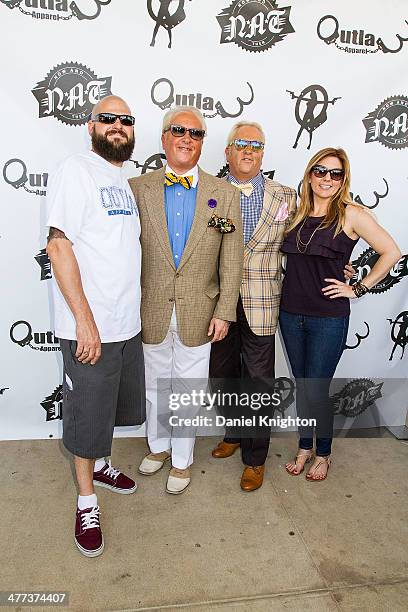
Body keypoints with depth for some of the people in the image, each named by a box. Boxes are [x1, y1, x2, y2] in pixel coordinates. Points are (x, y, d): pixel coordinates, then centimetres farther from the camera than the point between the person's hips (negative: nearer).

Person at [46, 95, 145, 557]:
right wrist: (84, 319, -21)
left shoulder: (124, 180, 14)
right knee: (88, 413, 7)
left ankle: (99, 464, 45)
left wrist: (131, 311, 16)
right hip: (89, 326, -8)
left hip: (127, 323, 8)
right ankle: (87, 500, 27)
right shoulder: (76, 170, -10)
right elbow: (59, 245, -18)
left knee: (114, 406, 21)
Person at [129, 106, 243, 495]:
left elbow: (232, 260, -2)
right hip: (151, 312, 1)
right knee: (155, 386, 19)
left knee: (188, 390, 13)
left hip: (198, 315, 0)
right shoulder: (137, 188, -1)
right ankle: (158, 446, 44)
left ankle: (181, 459, 35)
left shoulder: (224, 194, 0)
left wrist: (224, 312, -6)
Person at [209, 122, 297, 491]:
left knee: (259, 383, 5)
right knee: (223, 375, 16)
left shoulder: (285, 197, 3)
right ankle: (233, 434, 41)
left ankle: (255, 458, 23)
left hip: (259, 307, -1)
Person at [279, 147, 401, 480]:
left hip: (329, 318, -4)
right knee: (301, 386, 15)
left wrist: (359, 289, -7)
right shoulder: (298, 213, 7)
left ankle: (323, 454, 27)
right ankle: (304, 448, 34)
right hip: (291, 313, 5)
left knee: (316, 391, 1)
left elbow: (391, 252, -7)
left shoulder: (352, 214, -7)